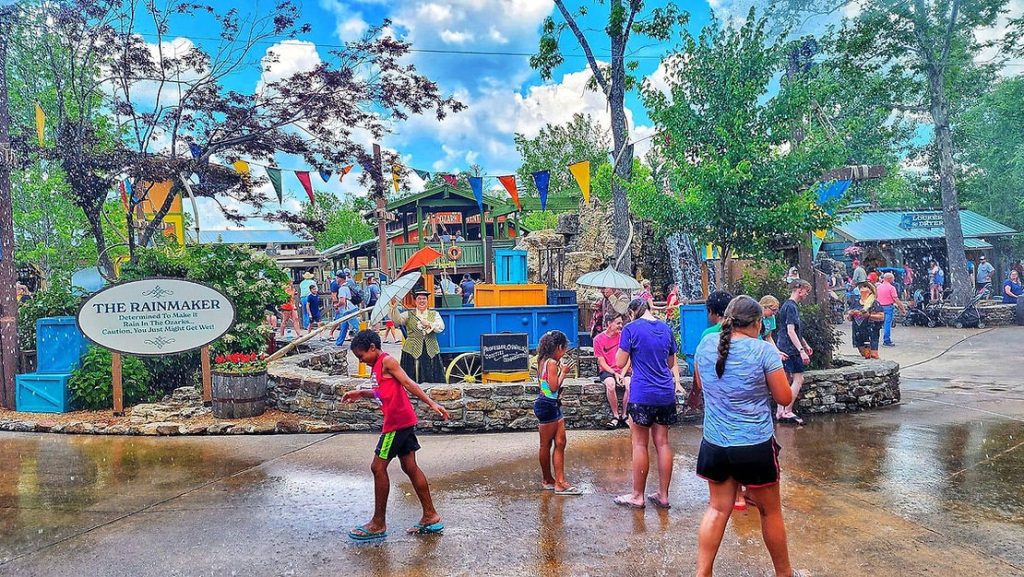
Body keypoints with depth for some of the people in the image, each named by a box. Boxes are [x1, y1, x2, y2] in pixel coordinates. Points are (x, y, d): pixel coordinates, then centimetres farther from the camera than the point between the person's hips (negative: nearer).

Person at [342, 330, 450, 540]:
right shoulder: (376, 367, 16)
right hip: (404, 421, 9)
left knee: (378, 467, -3)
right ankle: (431, 517, 17)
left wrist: (431, 403, -23)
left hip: (398, 422, -9)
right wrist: (361, 393, 28)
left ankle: (378, 524, 6)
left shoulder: (386, 361, -11)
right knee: (410, 467, 11)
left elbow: (409, 384, -17)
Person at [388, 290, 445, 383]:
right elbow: (397, 319, -9)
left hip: (431, 351, 1)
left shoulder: (434, 314, 12)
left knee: (432, 381, 2)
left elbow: (441, 327, -2)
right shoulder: (409, 314, 9)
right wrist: (394, 308, -27)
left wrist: (429, 324, -18)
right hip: (413, 351, -1)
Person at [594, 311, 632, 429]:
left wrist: (622, 374, -13)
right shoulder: (598, 339, -5)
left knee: (629, 385, -29)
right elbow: (602, 362, -5)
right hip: (607, 371, -1)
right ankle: (616, 416, -19)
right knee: (610, 384, -33)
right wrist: (615, 374, -16)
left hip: (623, 370, 2)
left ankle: (624, 416, -12)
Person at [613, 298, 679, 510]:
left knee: (640, 444, 3)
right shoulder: (665, 328, 8)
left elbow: (620, 362, -7)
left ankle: (637, 496, 11)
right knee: (662, 443, 10)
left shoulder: (631, 329, -8)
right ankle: (663, 495, 16)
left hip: (642, 394, -5)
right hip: (666, 393, 5)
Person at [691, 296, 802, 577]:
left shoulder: (705, 344, -1)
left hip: (715, 445, 4)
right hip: (755, 446, -4)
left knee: (718, 508, 14)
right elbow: (784, 398, -7)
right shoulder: (764, 350, -15)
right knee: (770, 511, 15)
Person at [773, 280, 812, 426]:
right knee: (798, 379, -6)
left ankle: (780, 412, 12)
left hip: (783, 348, 10)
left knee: (786, 380, 10)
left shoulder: (788, 305, 17)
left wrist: (805, 345, 28)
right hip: (790, 349, -10)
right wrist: (801, 350, -24)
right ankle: (787, 412, -5)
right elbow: (791, 331, -22)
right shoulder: (791, 307, -15)